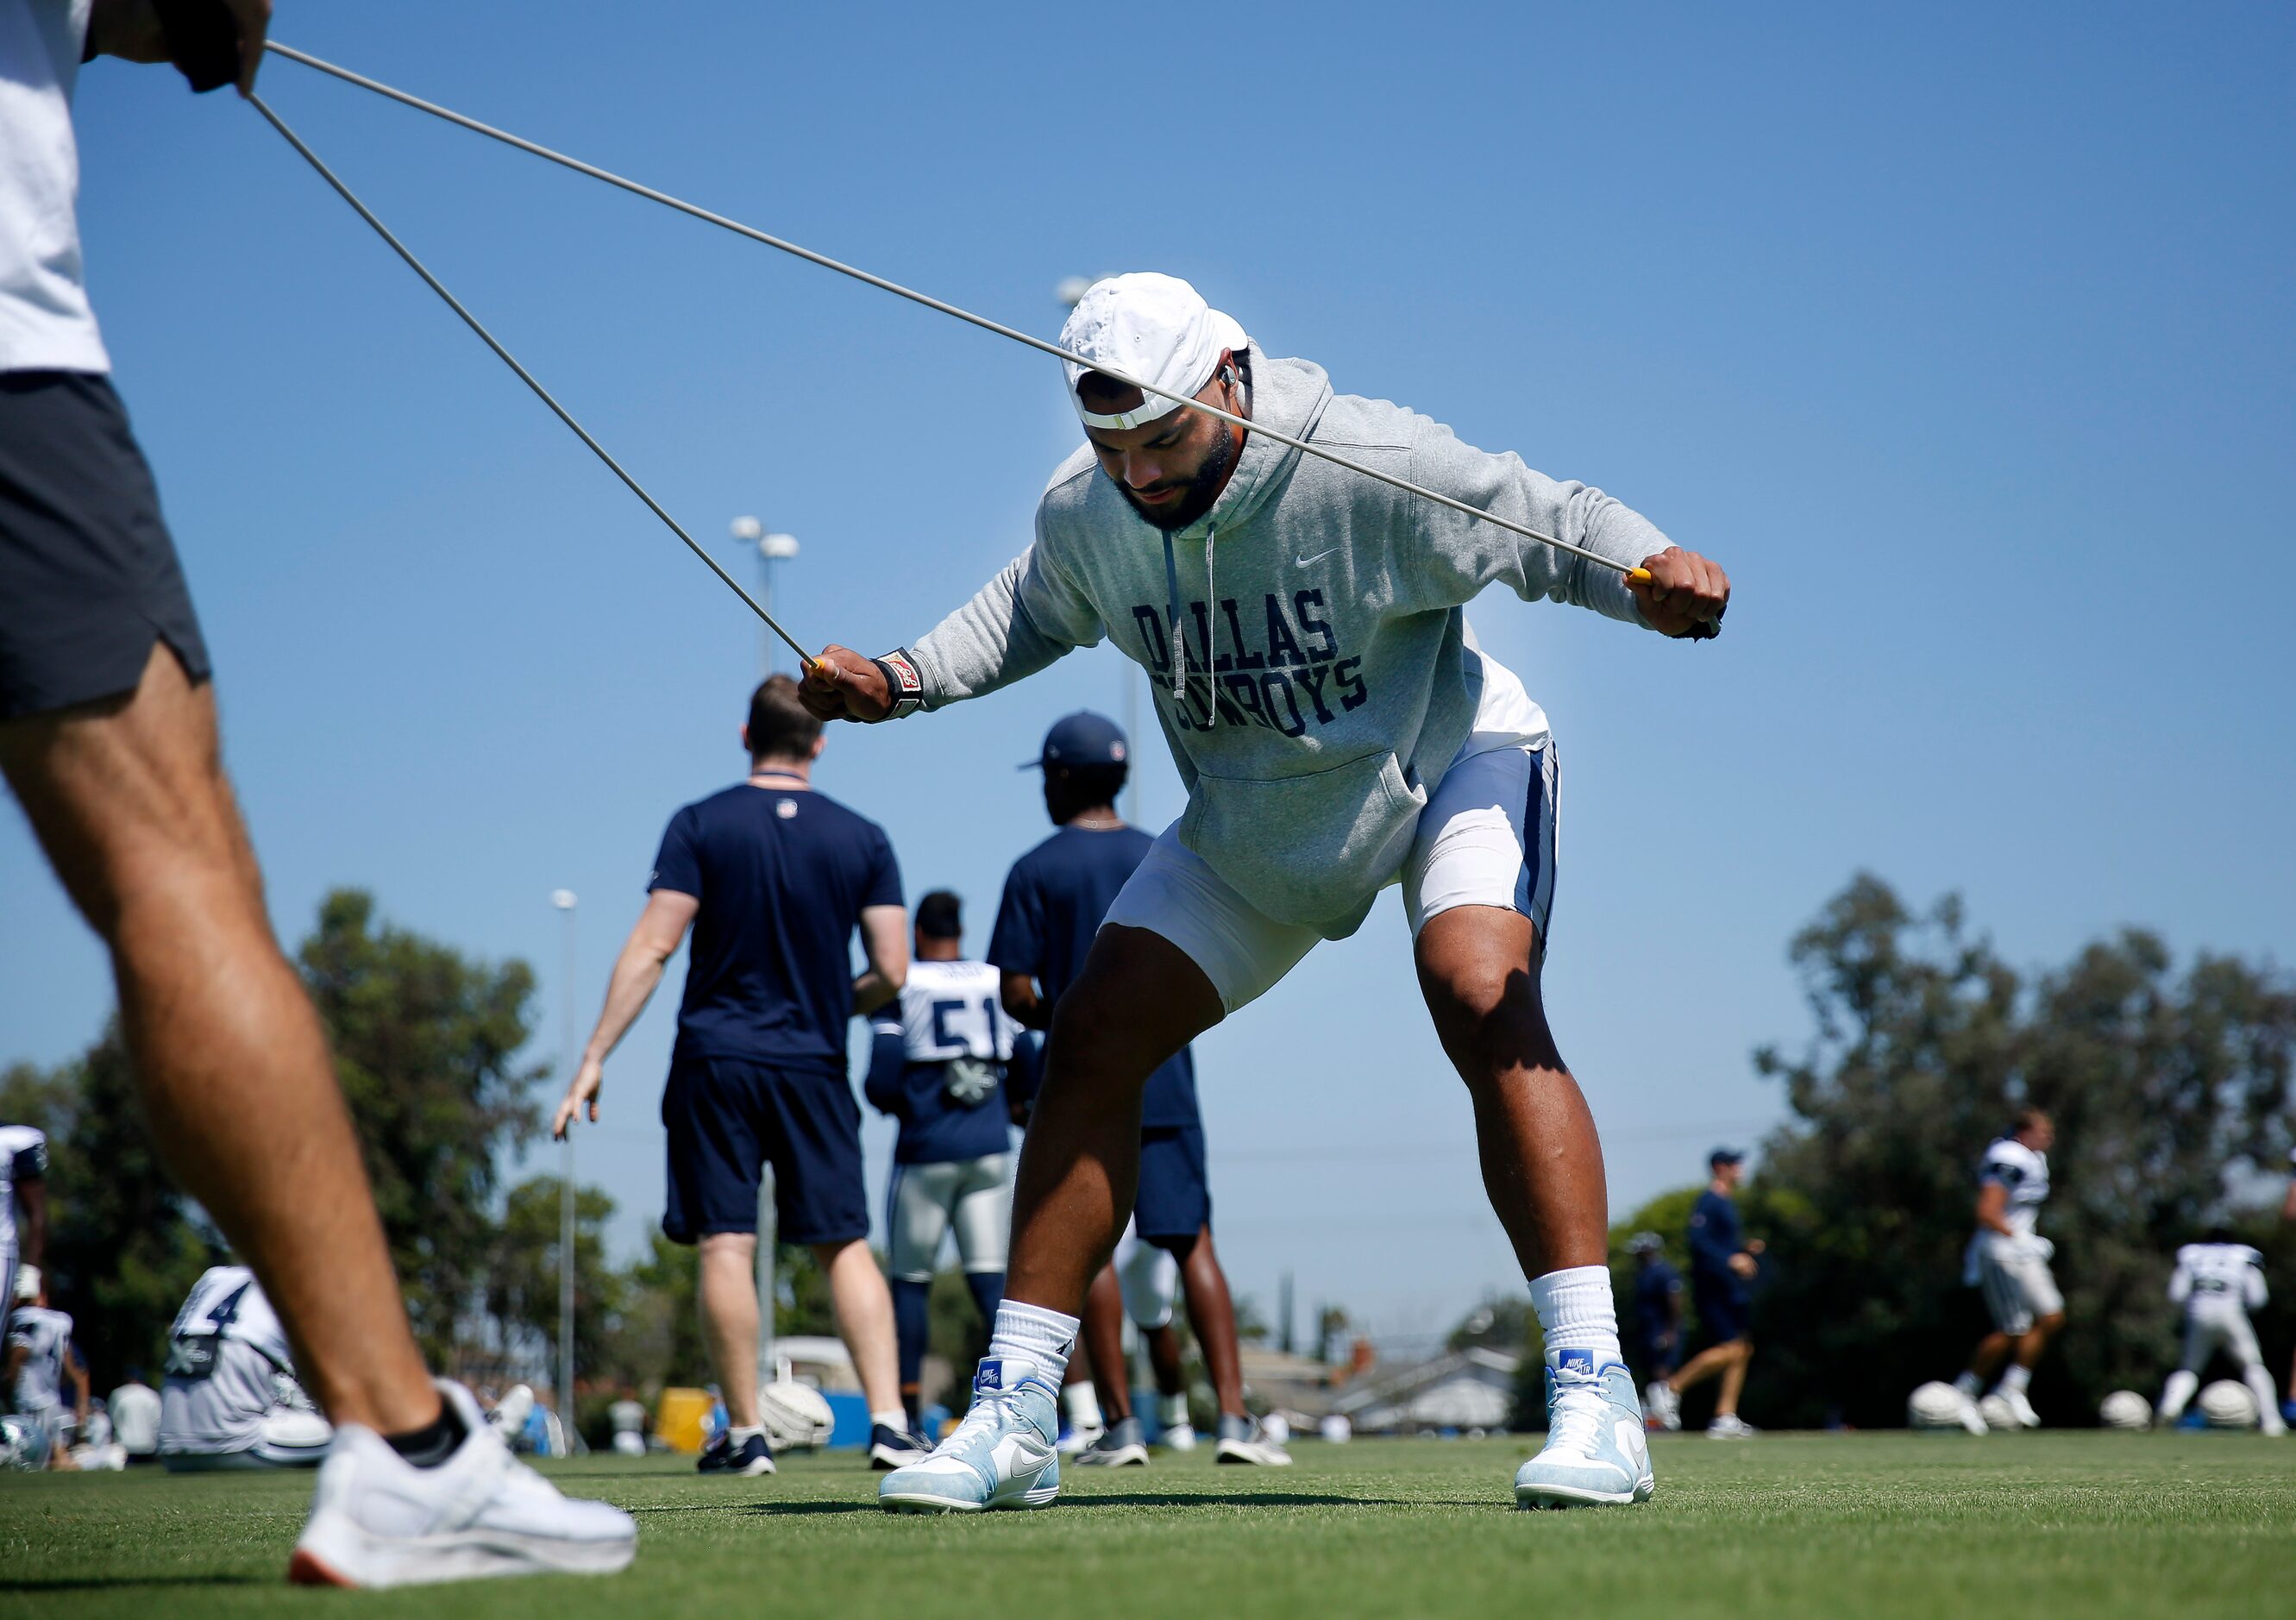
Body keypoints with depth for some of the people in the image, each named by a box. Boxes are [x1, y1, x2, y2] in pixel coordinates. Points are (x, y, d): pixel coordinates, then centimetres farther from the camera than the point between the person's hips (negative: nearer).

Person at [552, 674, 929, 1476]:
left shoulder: (700, 826, -2)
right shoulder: (864, 839, 3)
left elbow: (653, 946, -8)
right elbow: (891, 970, -1)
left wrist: (594, 1058, -7)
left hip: (715, 1058, -2)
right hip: (814, 1067, 2)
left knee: (726, 1245, 1)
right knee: (845, 1246, 6)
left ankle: (745, 1433, 3)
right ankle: (888, 1419, -4)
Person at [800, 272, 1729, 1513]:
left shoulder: (1366, 468, -30)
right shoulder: (1080, 516, -13)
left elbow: (1551, 524, -24)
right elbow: (1030, 618, 9)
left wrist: (1651, 578, -45)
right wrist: (899, 682, -6)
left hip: (1444, 766, -5)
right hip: (1250, 820, 5)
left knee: (1482, 1001, -31)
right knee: (1091, 1040, -5)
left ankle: (1594, 1394, -30)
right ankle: (1014, 1421, 3)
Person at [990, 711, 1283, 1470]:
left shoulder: (1036, 871, -2)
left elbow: (1016, 993, -5)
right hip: (1163, 1083, 2)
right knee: (1192, 1243, 2)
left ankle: (1119, 1426, 2)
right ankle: (1233, 1417, -7)